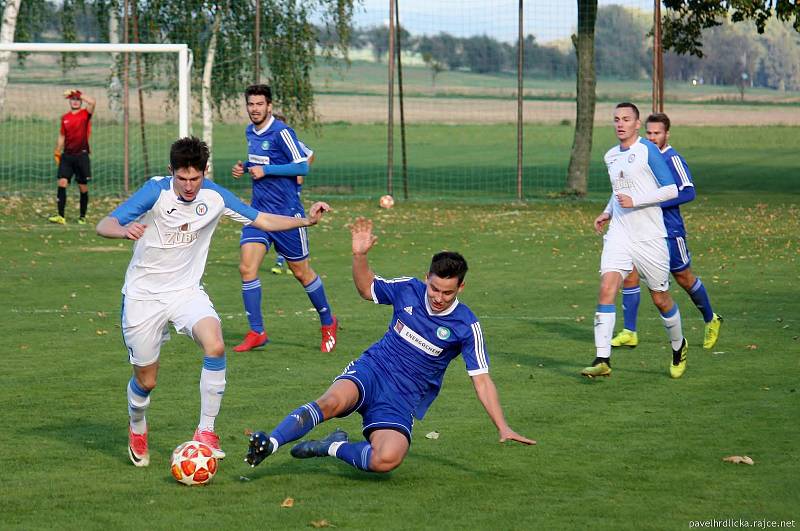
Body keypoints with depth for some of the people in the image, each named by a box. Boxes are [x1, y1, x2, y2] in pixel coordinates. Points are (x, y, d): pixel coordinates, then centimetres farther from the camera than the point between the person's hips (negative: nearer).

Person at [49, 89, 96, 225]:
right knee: (62, 183, -10)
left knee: (83, 187, 2)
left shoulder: (85, 114, 0)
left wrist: (78, 93, -12)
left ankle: (82, 217, 14)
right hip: (67, 155, 3)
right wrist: (57, 153, 17)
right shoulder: (65, 118, 11)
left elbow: (92, 102, -19)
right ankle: (61, 216, -12)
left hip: (81, 155, -3)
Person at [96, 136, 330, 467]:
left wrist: (306, 220, -8)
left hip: (186, 291, 2)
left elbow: (262, 221, 5)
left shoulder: (214, 196, -6)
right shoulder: (156, 191, -18)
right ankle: (137, 432, 40)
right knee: (145, 381, 5)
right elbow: (103, 226, -25)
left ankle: (206, 432, -14)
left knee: (215, 347, -27)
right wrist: (125, 230, -48)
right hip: (143, 295, -2)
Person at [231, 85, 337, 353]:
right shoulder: (250, 132, 10)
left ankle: (328, 322, 27)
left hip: (287, 212, -6)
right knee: (247, 267, -9)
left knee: (301, 272, 6)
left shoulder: (281, 132, -14)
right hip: (259, 210, 6)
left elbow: (302, 166, -17)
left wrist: (265, 170, -19)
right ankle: (256, 332, -3)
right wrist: (245, 167, 6)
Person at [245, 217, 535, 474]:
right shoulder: (408, 289, -1)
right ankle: (269, 444, -39)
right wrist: (359, 255, -2)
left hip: (404, 398, -1)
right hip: (373, 369, 1)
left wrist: (503, 428, -11)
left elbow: (482, 381, -5)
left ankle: (335, 447, -7)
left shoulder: (466, 326, -8)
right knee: (332, 401, -36)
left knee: (387, 460, -31)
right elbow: (366, 288, 17)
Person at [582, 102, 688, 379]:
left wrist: (635, 201, -18)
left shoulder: (647, 150, -8)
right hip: (619, 236, 5)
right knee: (606, 288, -16)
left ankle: (678, 346, 35)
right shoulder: (610, 156, 12)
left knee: (660, 299, 7)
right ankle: (602, 360, -20)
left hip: (650, 237, -5)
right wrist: (608, 212, 13)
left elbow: (671, 190, -11)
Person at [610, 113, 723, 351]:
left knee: (684, 278, 8)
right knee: (629, 273, -7)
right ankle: (629, 333, -3)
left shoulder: (672, 159, -14)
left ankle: (711, 321, 31)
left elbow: (688, 192, -21)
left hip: (669, 230, -6)